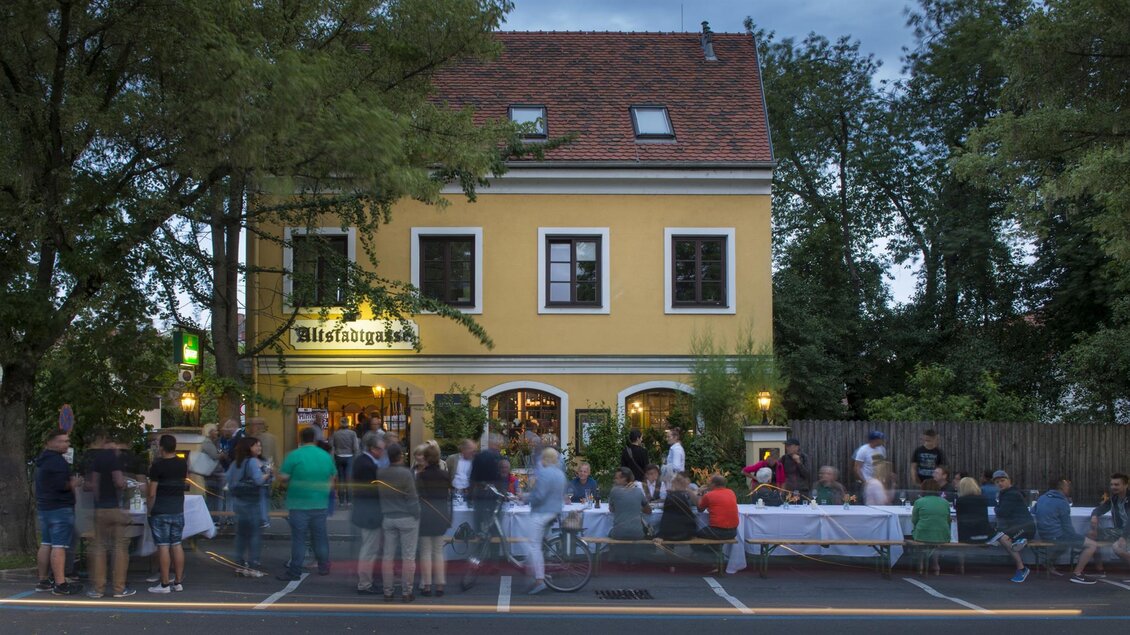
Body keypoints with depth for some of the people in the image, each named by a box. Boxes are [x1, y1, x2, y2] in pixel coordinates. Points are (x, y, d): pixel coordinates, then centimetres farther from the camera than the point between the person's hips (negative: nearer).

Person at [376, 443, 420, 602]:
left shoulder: (381, 474, 1)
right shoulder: (406, 473, -15)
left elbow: (379, 496, 9)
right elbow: (412, 498, -13)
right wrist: (416, 516, -3)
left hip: (388, 518, 5)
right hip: (407, 518, -5)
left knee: (388, 555, 8)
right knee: (408, 556, 2)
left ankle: (388, 592, 11)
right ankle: (406, 593, 3)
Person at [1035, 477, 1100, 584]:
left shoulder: (1042, 499, 9)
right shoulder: (1061, 502, -14)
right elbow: (1067, 527, -13)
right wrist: (1076, 537, 6)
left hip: (1044, 534, 9)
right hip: (1057, 536, -9)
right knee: (1093, 545, -10)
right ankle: (1077, 574, -10)